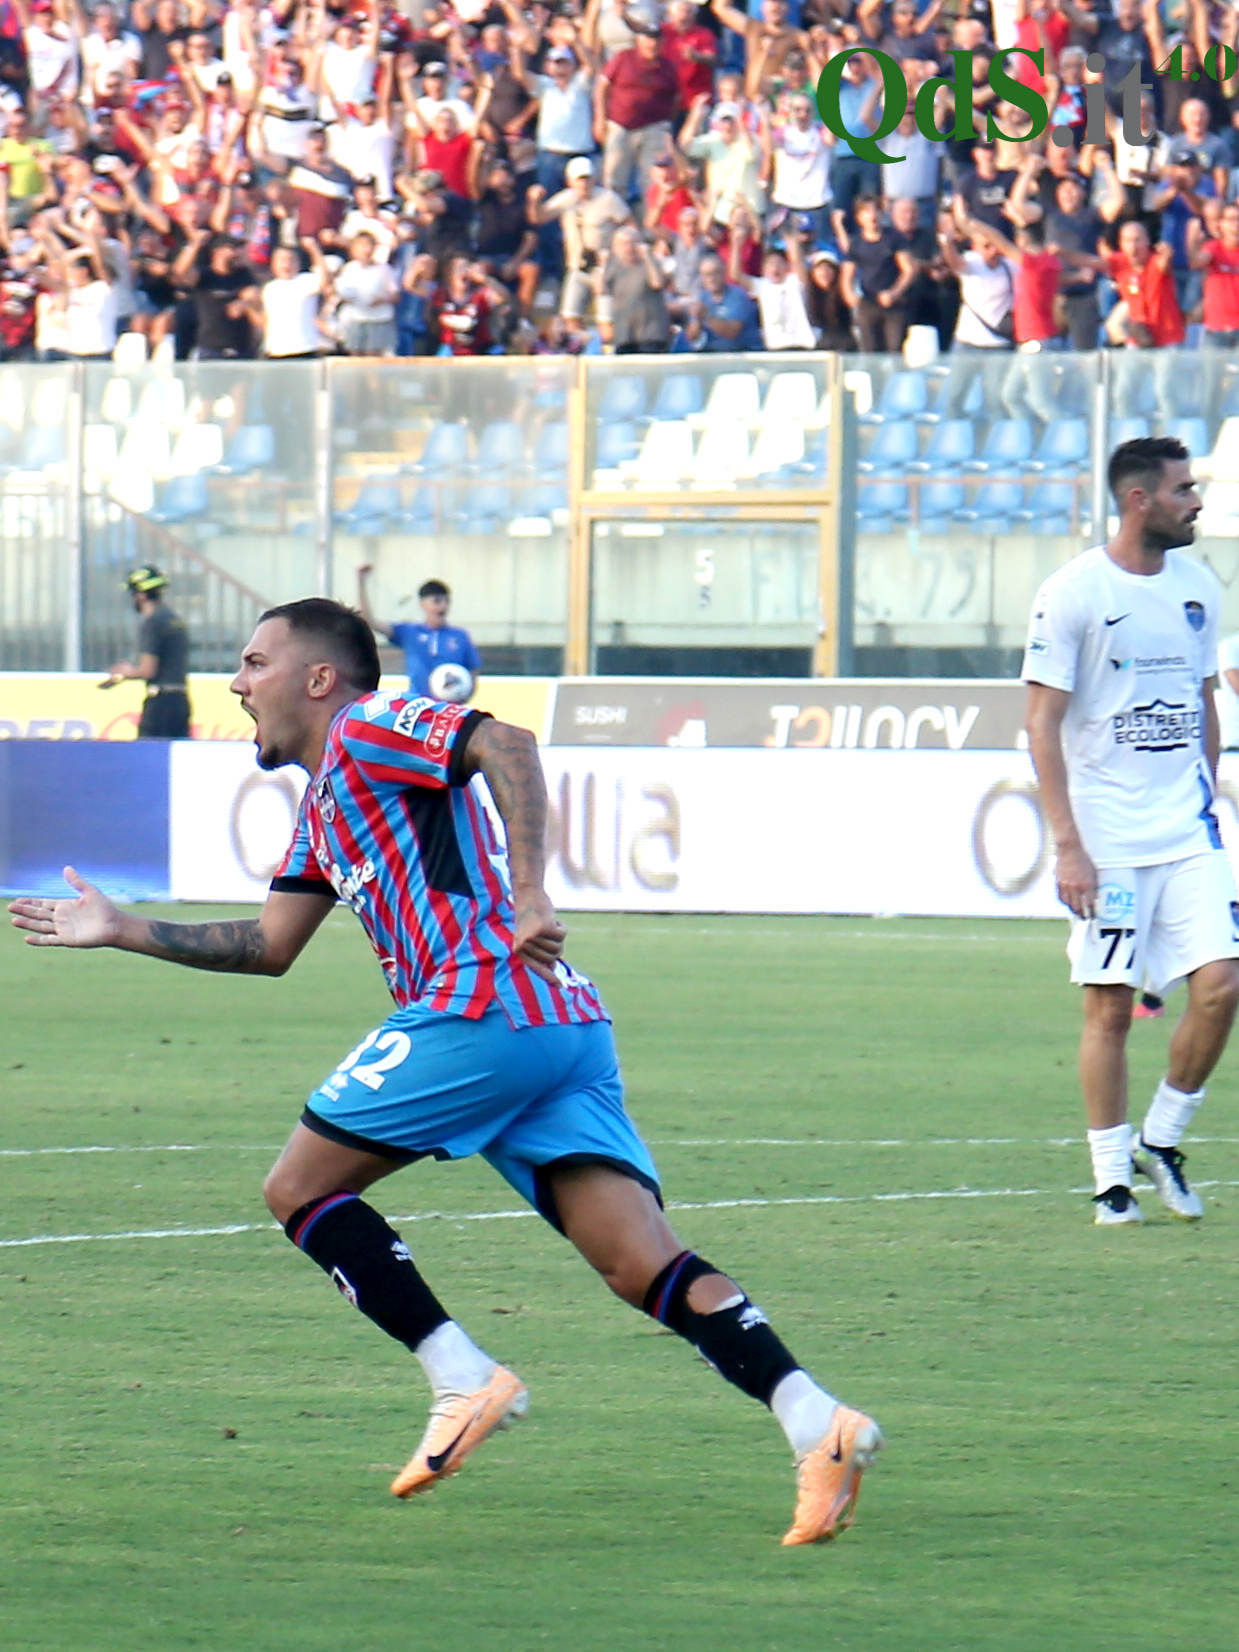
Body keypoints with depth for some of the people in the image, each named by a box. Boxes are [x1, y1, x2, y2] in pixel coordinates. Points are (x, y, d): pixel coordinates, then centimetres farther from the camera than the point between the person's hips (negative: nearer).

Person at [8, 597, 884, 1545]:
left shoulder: (368, 730, 3)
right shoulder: (323, 805, 31)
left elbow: (506, 745, -13)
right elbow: (269, 946, 34)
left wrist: (528, 895, -22)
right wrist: (122, 930, 33)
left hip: (482, 1004, -9)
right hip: (565, 1027, 9)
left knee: (301, 1189, 4)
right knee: (646, 1267, -6)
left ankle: (464, 1381, -4)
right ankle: (817, 1423, -22)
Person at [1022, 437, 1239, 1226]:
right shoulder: (1074, 593, -8)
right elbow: (1044, 725, -8)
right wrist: (1068, 845, -13)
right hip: (1107, 840, -5)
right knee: (1110, 1007, -2)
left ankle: (1162, 1142, 11)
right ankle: (1112, 1179, 8)